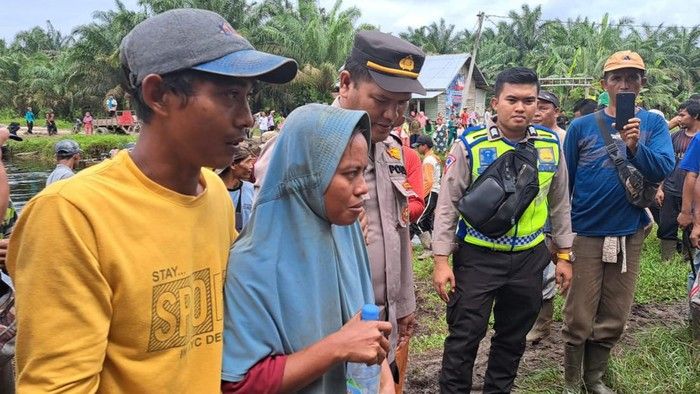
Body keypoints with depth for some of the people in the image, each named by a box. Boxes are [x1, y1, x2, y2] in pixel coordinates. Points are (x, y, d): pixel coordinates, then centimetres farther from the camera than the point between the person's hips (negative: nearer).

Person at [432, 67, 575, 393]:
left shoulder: (551, 146, 2)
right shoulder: (470, 145, -10)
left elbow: (560, 204, 12)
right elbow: (447, 205, -8)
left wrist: (564, 254, 11)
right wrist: (441, 259, -11)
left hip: (529, 258, 4)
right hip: (477, 256, -4)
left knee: (513, 337, 17)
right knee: (464, 336, 2)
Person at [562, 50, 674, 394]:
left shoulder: (654, 124, 2)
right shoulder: (581, 127, -2)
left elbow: (663, 169, -12)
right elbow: (564, 182, 1)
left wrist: (635, 146, -30)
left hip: (630, 234, 2)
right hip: (586, 233, -2)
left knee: (613, 320, 13)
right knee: (579, 319, 3)